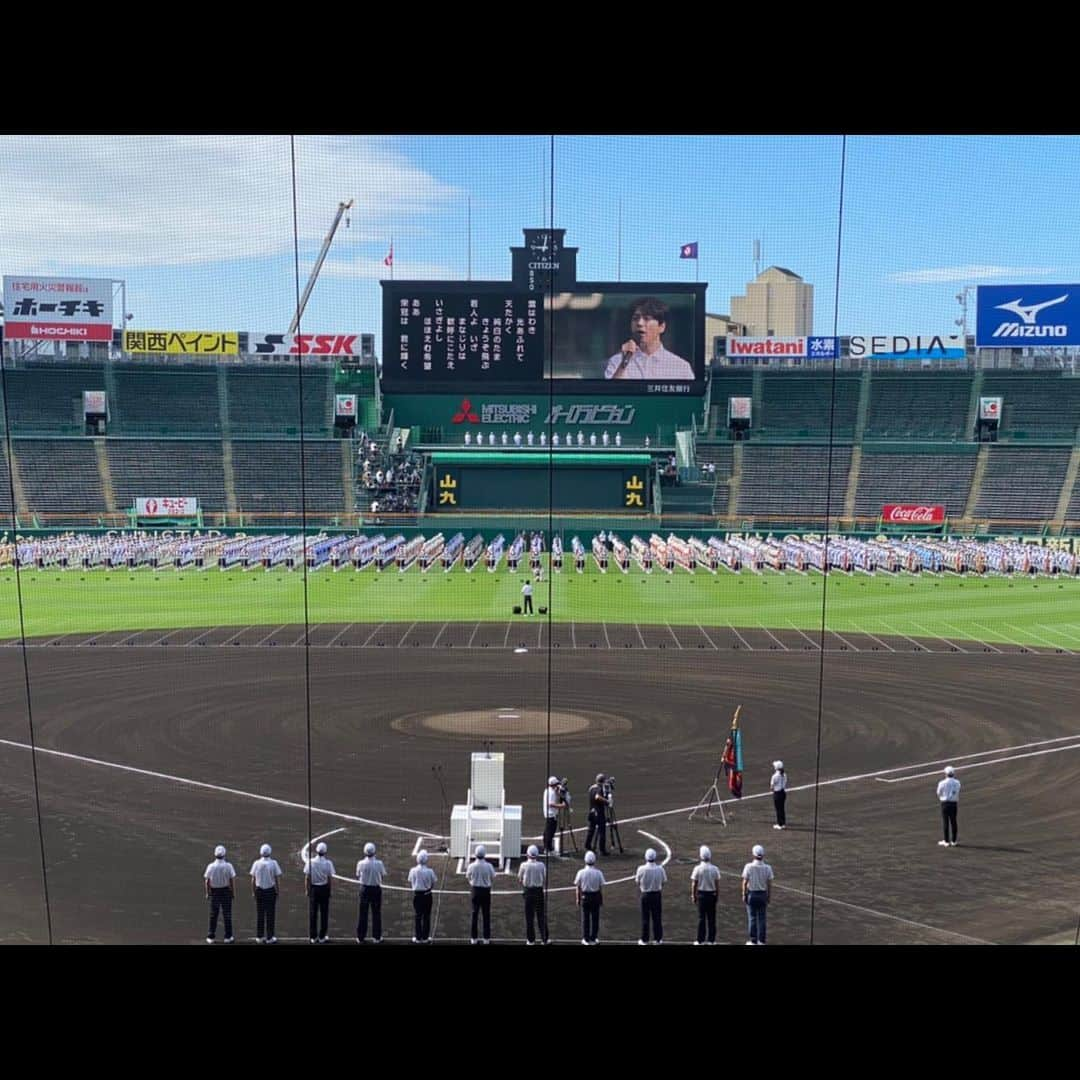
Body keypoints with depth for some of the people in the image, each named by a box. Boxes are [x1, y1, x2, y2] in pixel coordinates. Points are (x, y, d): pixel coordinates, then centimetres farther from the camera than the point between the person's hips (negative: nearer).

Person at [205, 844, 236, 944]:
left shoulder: (211, 866, -9)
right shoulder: (228, 866, -12)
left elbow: (207, 881, -4)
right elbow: (231, 881, -8)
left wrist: (207, 893, 8)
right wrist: (232, 892, 3)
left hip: (214, 892, 1)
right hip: (226, 891, -1)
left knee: (213, 914, 12)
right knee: (227, 914, 7)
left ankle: (211, 937, 16)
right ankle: (228, 937, 11)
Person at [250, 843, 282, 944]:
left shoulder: (256, 863, -4)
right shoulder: (273, 863, -10)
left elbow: (253, 879, 1)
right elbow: (277, 879, -7)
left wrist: (253, 892, 11)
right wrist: (277, 890, 4)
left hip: (259, 890, 2)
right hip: (271, 890, -2)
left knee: (259, 913, 12)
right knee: (270, 914, 5)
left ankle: (259, 936, 18)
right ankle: (269, 938, 8)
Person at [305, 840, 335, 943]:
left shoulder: (310, 862, -9)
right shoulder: (328, 863, -11)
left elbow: (307, 878, -6)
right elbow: (330, 878, -7)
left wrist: (307, 889, 6)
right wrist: (329, 888, 7)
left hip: (313, 888, 1)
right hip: (324, 888, -1)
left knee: (312, 913, 10)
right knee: (324, 913, 8)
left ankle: (313, 937, 15)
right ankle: (322, 937, 13)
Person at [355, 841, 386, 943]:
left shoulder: (361, 863, -13)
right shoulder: (379, 863, -15)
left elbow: (357, 877, -1)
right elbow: (383, 876, -4)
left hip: (364, 889, 0)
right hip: (376, 889, 0)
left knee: (362, 913, 11)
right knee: (376, 913, 11)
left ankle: (360, 937, 17)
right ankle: (376, 937, 17)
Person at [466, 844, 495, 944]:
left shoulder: (472, 865, -12)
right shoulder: (488, 866, -15)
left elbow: (467, 877, 2)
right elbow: (493, 878, -2)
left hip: (476, 890, 1)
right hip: (486, 890, -1)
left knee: (475, 914, 10)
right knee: (486, 914, 8)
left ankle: (473, 938, 14)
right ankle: (486, 938, 12)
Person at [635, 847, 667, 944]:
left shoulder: (641, 869, -17)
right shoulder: (660, 869, -13)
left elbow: (638, 883, -6)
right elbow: (662, 883, -3)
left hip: (645, 895, -1)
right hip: (657, 894, 1)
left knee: (645, 918, 10)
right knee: (657, 917, 13)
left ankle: (644, 939, 16)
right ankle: (658, 938, 21)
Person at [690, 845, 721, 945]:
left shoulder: (697, 869, -9)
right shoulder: (714, 869, -5)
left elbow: (694, 884, -6)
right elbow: (717, 884, 0)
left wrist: (693, 895, 5)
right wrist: (717, 895, 12)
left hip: (701, 894, -1)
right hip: (712, 894, 1)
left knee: (701, 918, 4)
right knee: (711, 918, 8)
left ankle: (700, 940, 6)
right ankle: (711, 940, 11)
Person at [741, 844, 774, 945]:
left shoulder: (749, 867, -13)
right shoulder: (767, 868, -7)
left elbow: (745, 883, -8)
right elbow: (769, 885, -2)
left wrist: (744, 895, 2)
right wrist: (768, 897, 9)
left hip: (751, 894, -2)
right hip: (763, 894, 2)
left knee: (752, 918, 7)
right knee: (761, 918, 11)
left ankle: (753, 941, 10)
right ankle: (761, 940, 15)